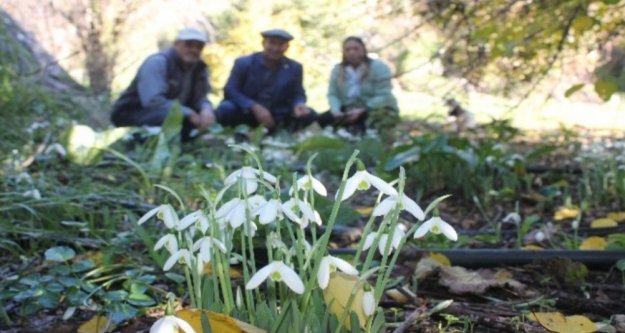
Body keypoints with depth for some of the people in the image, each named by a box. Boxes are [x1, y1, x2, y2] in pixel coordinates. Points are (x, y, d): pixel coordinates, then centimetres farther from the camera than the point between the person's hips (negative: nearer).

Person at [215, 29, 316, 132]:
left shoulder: (294, 68, 3)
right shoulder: (244, 63, -5)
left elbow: (297, 94, 6)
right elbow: (230, 91, -12)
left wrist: (298, 105, -22)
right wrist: (255, 107, -28)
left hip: (276, 117, 2)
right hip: (246, 113, -2)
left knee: (309, 114, -17)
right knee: (225, 110, -33)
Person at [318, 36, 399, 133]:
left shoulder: (379, 67, -11)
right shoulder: (338, 69, 4)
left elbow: (383, 96, -19)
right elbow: (332, 94, -2)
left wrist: (361, 111, -29)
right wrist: (336, 111, -23)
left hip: (378, 110, -4)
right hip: (349, 111, 5)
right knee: (322, 119, -17)